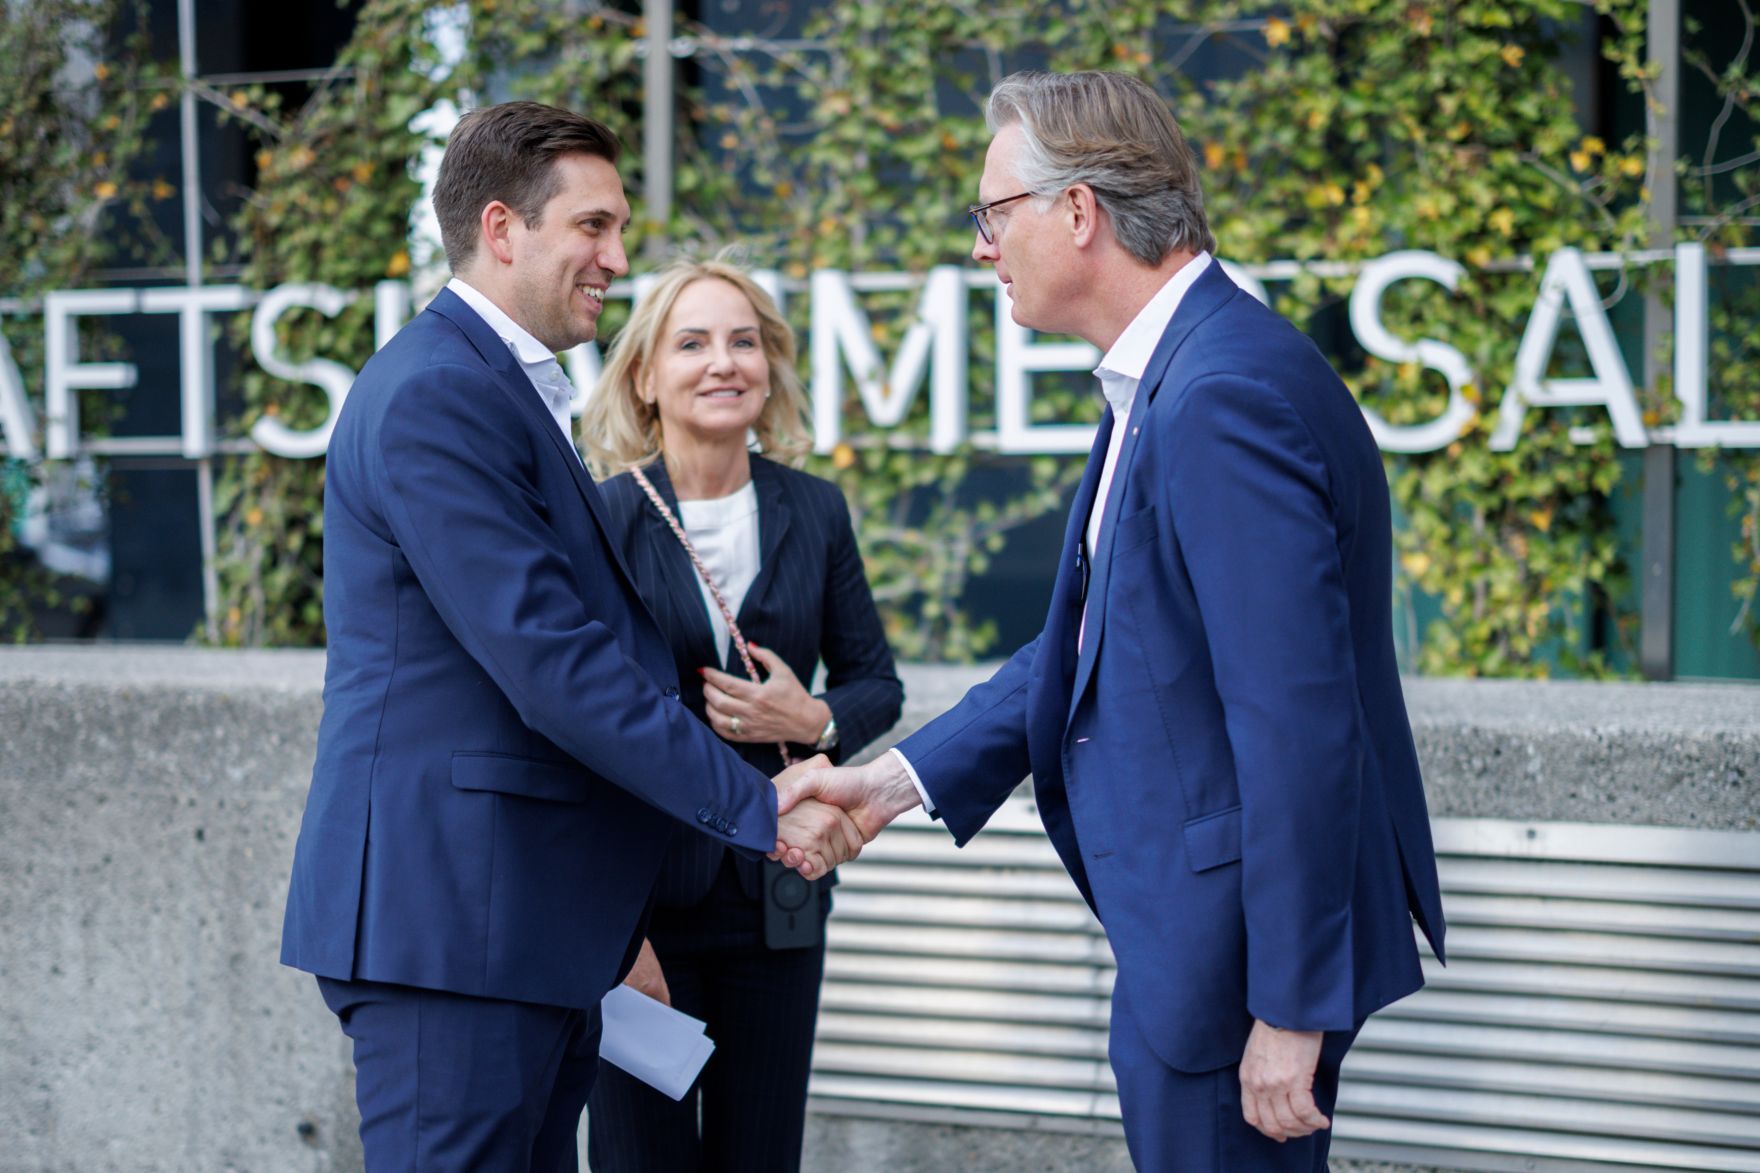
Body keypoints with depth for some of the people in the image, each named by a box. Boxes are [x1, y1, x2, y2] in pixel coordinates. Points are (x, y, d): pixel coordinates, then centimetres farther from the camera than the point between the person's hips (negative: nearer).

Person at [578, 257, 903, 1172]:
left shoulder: (813, 513, 4)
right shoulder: (604, 520, -8)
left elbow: (875, 680, 14)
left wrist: (815, 721, -10)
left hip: (778, 905, 4)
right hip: (641, 901, -4)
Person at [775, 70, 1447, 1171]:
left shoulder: (1227, 396, -23)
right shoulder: (1171, 376, 10)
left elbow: (1298, 723, -26)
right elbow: (1090, 637, 17)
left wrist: (1291, 1007, -24)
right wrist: (899, 779, 10)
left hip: (1242, 943, -10)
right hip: (1188, 923, 10)